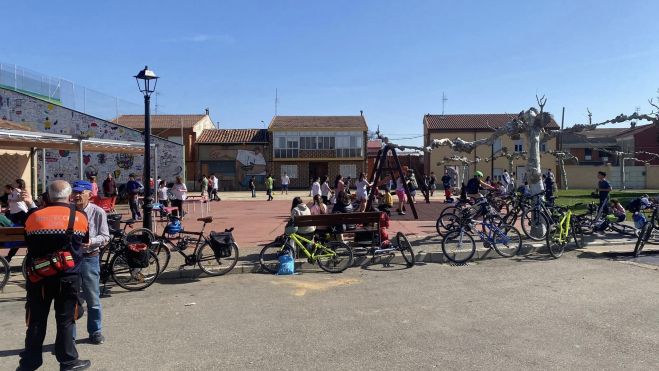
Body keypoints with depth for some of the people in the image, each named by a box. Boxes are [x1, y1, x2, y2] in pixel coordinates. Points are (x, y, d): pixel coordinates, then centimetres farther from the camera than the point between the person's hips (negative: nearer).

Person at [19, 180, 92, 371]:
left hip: (38, 276, 2)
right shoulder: (80, 217, -5)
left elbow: (28, 243, 9)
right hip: (68, 277, -2)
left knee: (36, 321, 14)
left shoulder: (33, 217, 0)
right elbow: (84, 241, 7)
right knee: (65, 321, 8)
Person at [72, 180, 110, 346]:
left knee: (93, 298, 9)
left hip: (90, 259, -2)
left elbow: (105, 237, -5)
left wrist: (92, 241, -23)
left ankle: (95, 331, 25)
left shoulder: (98, 212, -7)